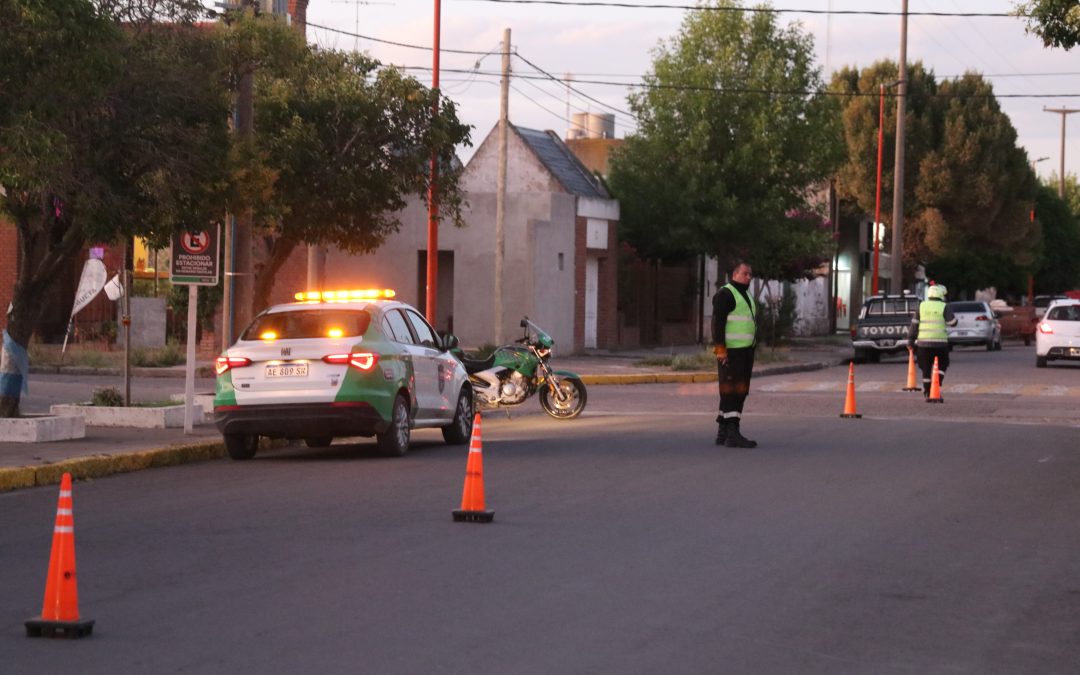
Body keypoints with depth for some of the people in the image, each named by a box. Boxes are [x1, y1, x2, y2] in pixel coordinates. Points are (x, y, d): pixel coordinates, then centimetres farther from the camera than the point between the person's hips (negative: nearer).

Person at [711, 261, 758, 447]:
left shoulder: (746, 295, 21)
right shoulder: (725, 294, -9)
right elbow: (717, 322, -16)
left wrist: (751, 352, 23)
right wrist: (720, 349, -23)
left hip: (744, 352, 10)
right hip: (730, 351, -10)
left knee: (739, 392, 10)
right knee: (732, 390, -13)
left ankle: (722, 433, 15)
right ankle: (733, 434, -17)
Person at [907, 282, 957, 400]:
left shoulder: (921, 306, 6)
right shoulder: (944, 307, -4)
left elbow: (914, 325, 6)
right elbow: (952, 322, -5)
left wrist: (910, 340, 11)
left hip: (923, 341, 3)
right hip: (940, 342, -3)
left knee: (926, 368, 9)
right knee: (942, 365, 14)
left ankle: (927, 393, 10)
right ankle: (937, 384, -5)